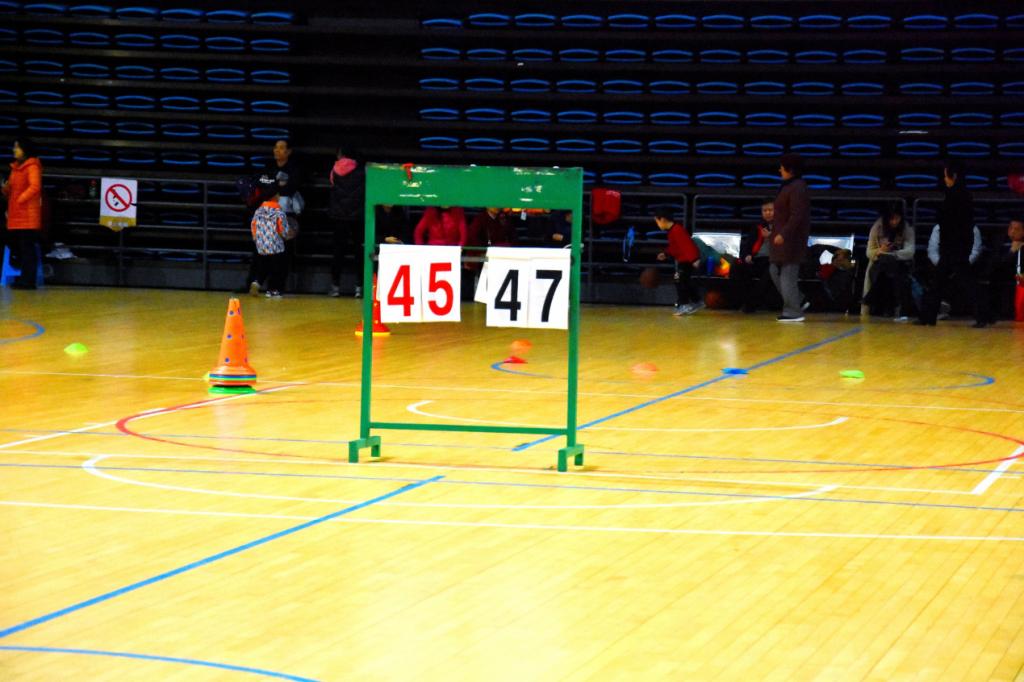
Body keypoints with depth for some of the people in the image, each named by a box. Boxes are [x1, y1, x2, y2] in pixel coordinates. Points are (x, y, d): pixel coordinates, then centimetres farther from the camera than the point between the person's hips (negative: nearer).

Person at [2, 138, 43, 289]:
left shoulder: (32, 166, -8)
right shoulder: (16, 167, 19)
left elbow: (35, 187, -19)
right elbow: (10, 189, 24)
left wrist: (20, 200, -17)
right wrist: (6, 189, 2)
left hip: (28, 216, -9)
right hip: (15, 217, 9)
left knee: (27, 248, -8)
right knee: (16, 246, 10)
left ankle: (28, 280, -7)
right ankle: (24, 277, 15)